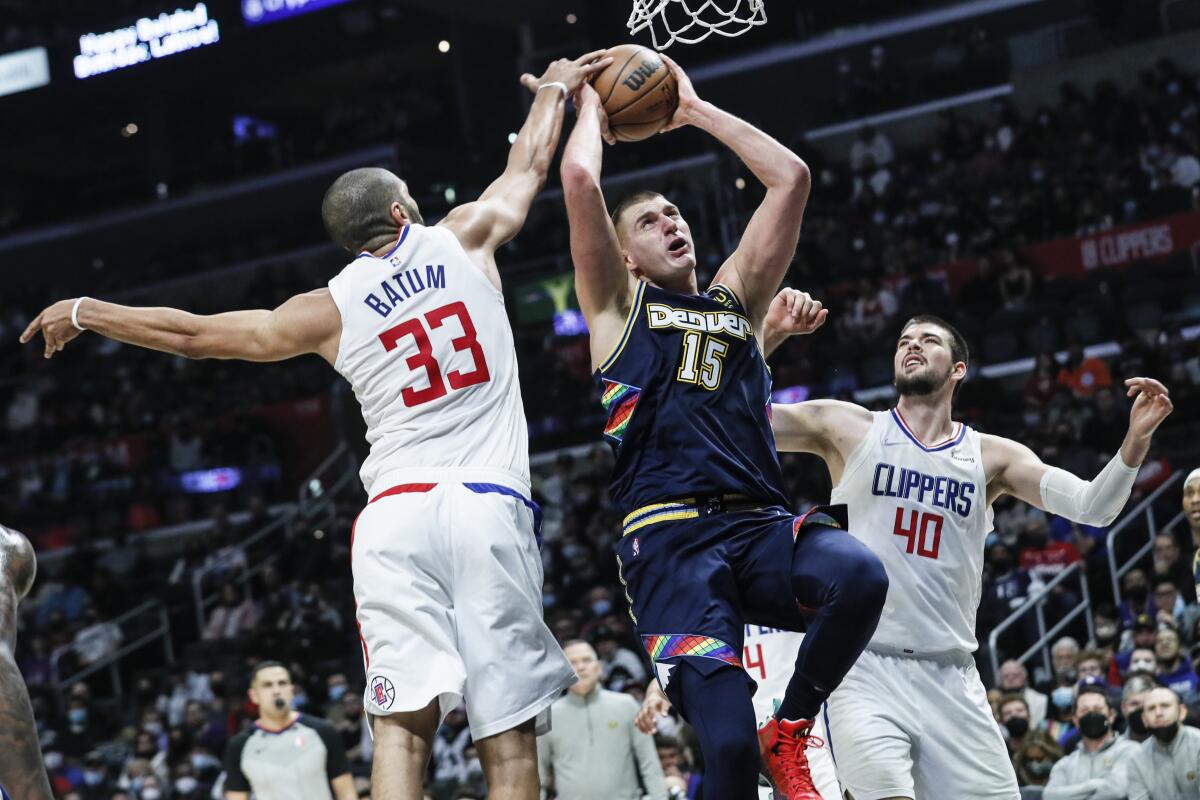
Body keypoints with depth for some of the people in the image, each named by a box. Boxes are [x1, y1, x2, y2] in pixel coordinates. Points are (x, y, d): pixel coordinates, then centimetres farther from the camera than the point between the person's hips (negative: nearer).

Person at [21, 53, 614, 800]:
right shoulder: (466, 239, 10)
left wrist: (83, 313, 31)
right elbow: (528, 166, 28)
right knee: (509, 736, -4)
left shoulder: (330, 309, 10)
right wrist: (555, 91, 49)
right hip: (489, 506, -1)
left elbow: (193, 334, 17)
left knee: (403, 725, -6)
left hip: (396, 511, 1)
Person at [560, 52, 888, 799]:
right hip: (672, 541, -4)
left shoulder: (737, 295, 27)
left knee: (861, 574, -32)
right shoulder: (617, 307, 16)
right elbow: (581, 180, 2)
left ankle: (790, 730, -6)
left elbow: (791, 176, 21)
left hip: (760, 526, 4)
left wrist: (697, 111, 28)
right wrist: (590, 108, 21)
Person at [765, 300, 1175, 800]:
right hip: (864, 670, -3)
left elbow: (1093, 508, 2)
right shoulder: (850, 429, 6)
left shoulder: (991, 457, 11)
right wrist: (770, 334, -13)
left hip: (951, 680, 3)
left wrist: (1135, 441, -15)